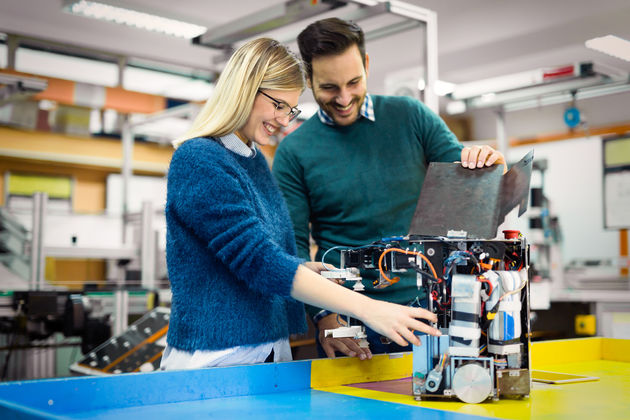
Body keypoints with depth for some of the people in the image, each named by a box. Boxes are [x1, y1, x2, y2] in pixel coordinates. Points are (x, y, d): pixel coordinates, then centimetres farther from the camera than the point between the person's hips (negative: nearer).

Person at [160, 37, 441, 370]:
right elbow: (257, 260, -23)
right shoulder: (197, 160, -14)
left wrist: (311, 271, 1)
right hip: (214, 359, -8)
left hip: (271, 350, 8)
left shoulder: (255, 159, 13)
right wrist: (366, 308, -26)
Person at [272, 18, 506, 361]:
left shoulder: (411, 117, 3)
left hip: (427, 304, 2)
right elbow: (293, 247, -4)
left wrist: (488, 169, -17)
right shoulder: (294, 152, -2)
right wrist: (323, 316, -18)